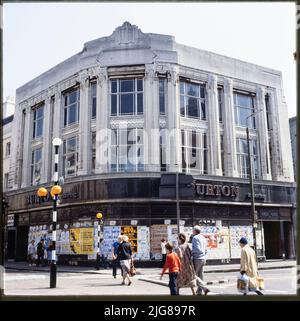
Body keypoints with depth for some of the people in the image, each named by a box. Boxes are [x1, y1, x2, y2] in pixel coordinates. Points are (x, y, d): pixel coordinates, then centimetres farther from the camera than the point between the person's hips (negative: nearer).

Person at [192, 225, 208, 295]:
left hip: (197, 259, -8)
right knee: (200, 275, 12)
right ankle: (199, 292, 15)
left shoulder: (195, 238, -14)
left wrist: (191, 251, -9)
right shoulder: (203, 238, 13)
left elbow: (197, 249, -23)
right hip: (203, 258, 8)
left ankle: (204, 288, -6)